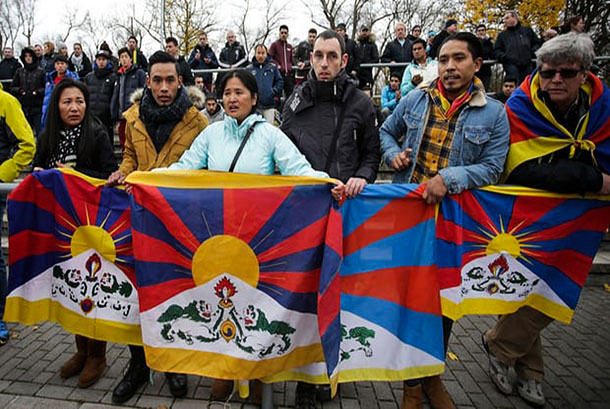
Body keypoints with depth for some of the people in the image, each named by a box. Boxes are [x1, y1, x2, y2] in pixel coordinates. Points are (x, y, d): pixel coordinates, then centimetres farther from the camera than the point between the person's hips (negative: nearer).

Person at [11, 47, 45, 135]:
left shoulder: (40, 72, 0)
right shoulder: (19, 72, 10)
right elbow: (12, 88, 13)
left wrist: (38, 91, -18)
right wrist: (19, 90, -8)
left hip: (37, 107, -3)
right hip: (24, 107, 4)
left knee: (40, 133, -5)